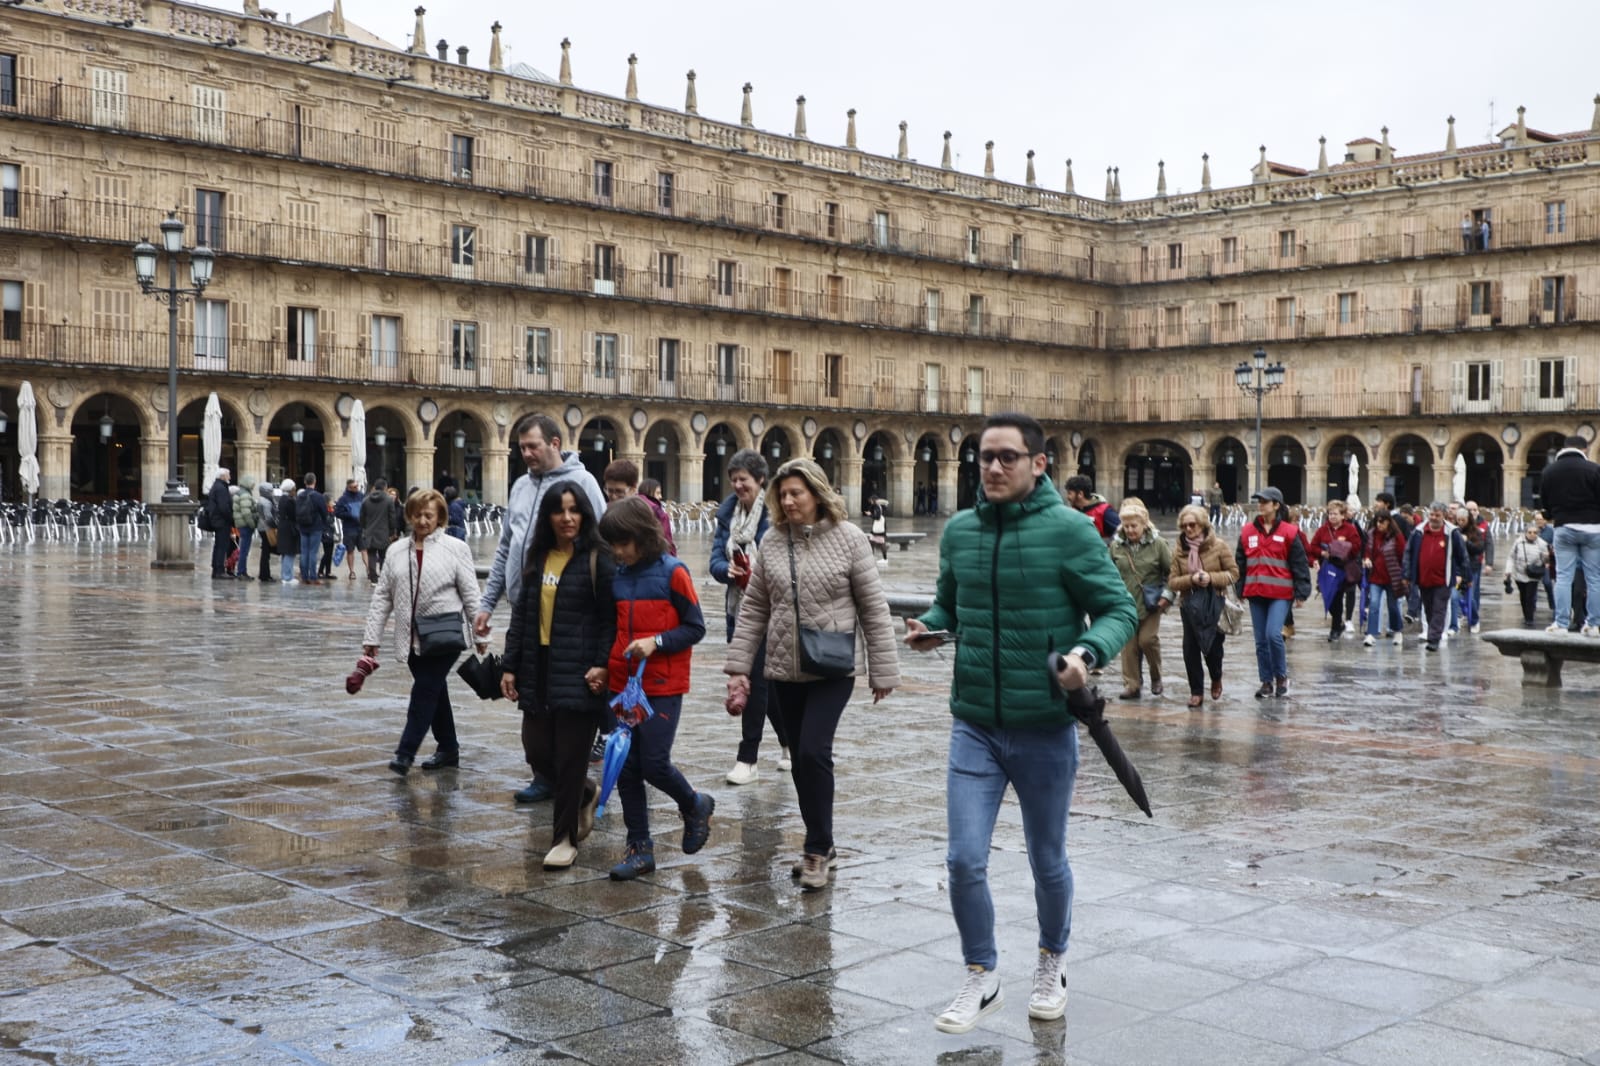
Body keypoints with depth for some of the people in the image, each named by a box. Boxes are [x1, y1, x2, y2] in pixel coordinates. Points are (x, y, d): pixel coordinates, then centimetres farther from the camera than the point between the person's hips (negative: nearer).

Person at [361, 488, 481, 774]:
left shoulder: (455, 548, -3)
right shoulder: (397, 551, 9)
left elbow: (470, 594, -3)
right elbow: (382, 596, 9)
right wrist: (372, 637, 5)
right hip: (411, 638, 5)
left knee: (425, 691, -9)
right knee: (434, 692, 13)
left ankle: (405, 753, -8)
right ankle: (448, 748, 24)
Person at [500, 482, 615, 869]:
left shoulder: (598, 560, -6)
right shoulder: (538, 559, 12)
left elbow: (611, 619, -8)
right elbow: (522, 615, 14)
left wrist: (602, 664, -19)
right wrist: (510, 665, 9)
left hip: (577, 676, -6)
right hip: (538, 673, 6)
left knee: (570, 757, 1)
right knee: (537, 753, 7)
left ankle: (565, 837, 15)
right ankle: (585, 794, 35)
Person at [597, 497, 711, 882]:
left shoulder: (672, 572, -9)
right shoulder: (617, 577, 7)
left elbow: (695, 627, -7)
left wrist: (656, 641, -20)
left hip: (663, 687, -6)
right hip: (623, 685, 6)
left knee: (654, 764, -7)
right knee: (626, 768, 5)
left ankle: (695, 806, 24)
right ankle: (640, 848, 16)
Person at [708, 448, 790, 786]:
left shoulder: (776, 512, -11)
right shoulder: (728, 511, 8)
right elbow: (716, 559, 5)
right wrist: (728, 570, -16)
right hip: (738, 608, 7)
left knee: (755, 680, -7)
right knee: (764, 680, 15)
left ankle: (747, 759, 0)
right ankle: (788, 742, 33)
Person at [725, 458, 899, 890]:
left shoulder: (848, 538, -7)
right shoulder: (772, 542, 4)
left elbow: (873, 608, -5)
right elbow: (754, 609, 8)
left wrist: (883, 671, -5)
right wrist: (738, 668, 2)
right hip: (785, 670, 4)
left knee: (814, 752, -15)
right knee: (802, 758, 10)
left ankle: (818, 849, 0)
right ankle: (821, 848, 24)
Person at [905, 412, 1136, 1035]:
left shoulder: (1069, 530, -12)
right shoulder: (959, 530, 1)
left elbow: (1119, 609, -8)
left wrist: (1087, 651, -27)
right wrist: (930, 627, -7)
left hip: (1045, 730, -3)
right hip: (973, 728, 3)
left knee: (1047, 862, 14)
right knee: (965, 861, -2)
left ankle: (1052, 965, 40)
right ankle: (981, 981, 20)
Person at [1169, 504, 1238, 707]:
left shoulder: (1218, 545, -4)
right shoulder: (1179, 550, 2)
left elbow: (1234, 573, -1)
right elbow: (1172, 581, 1)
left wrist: (1212, 578, -16)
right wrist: (1191, 579, -17)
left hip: (1214, 602, -2)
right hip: (1190, 604, 2)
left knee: (1213, 645, 0)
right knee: (1190, 648, 0)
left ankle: (1216, 678, 32)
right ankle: (1196, 692, 12)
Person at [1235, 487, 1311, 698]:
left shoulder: (1288, 532, -3)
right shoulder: (1247, 531, 7)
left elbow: (1299, 564, -2)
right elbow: (1240, 562, 13)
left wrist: (1301, 592, -5)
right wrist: (1240, 589, 12)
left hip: (1280, 593, -4)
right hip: (1255, 593, 4)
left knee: (1273, 634, -17)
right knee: (1261, 640, 8)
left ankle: (1281, 676, 4)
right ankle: (1266, 681, 18)